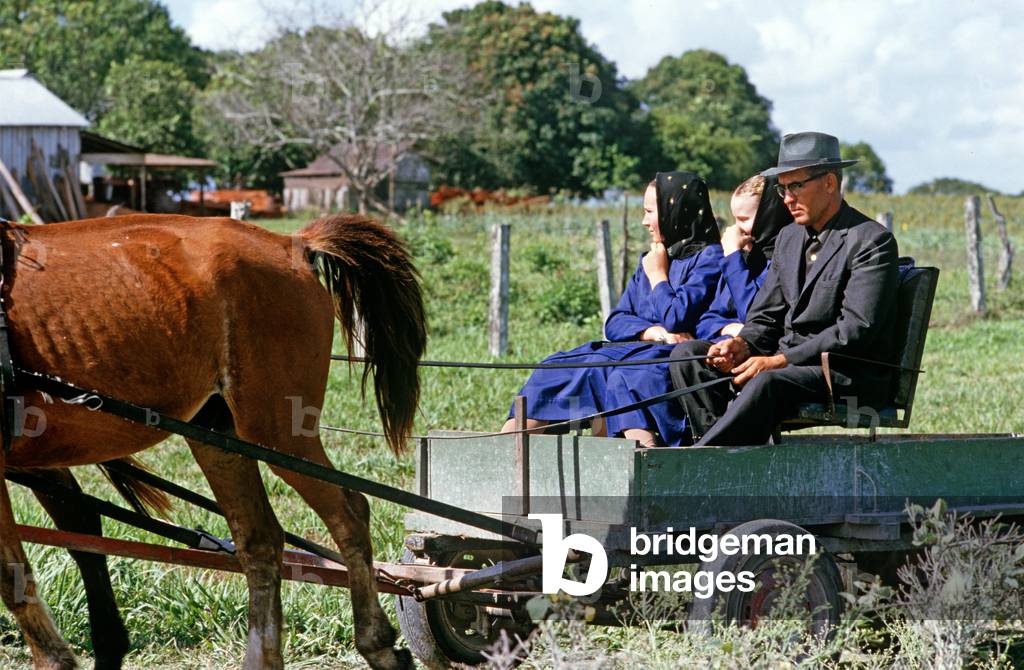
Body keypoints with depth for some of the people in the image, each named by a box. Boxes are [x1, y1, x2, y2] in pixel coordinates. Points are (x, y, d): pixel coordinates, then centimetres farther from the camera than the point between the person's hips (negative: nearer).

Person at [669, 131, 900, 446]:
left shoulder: (872, 241, -9)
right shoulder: (789, 238, 16)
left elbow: (856, 329, -18)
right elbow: (765, 317, 16)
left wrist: (778, 361, -23)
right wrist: (742, 344, -9)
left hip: (851, 376, -8)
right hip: (786, 363, 8)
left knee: (769, 382, -37)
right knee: (687, 355, -6)